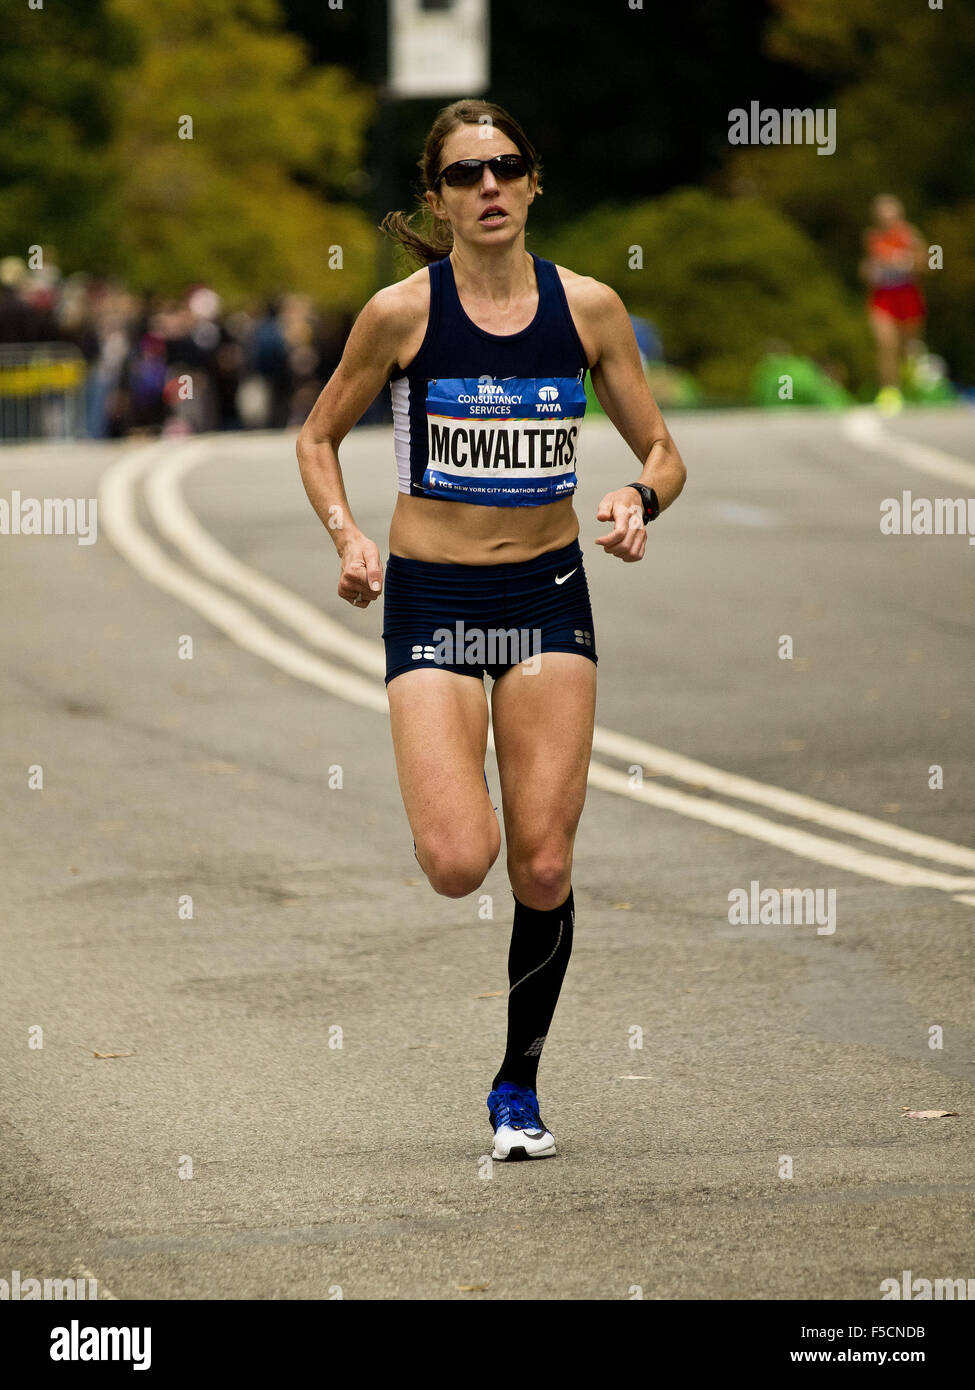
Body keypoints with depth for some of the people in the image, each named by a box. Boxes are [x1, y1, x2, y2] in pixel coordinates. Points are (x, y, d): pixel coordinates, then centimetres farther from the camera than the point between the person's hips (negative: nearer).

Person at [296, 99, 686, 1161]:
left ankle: (519, 1083, 19)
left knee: (543, 869, -1)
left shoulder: (586, 307, -1)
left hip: (548, 596, 2)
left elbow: (661, 451, 8)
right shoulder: (402, 313, -6)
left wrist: (640, 499, -14)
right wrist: (346, 535, -8)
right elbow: (318, 437, 9)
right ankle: (443, 799, 20)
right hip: (431, 598, -2)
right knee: (458, 864, -18)